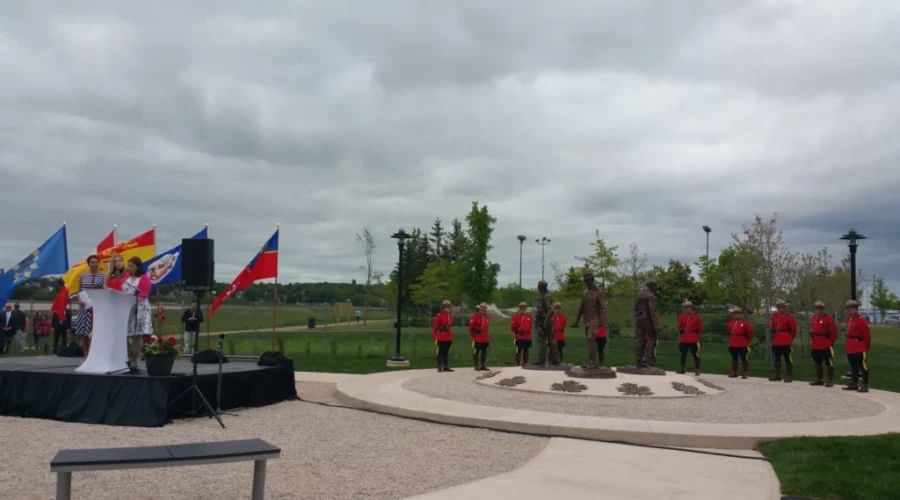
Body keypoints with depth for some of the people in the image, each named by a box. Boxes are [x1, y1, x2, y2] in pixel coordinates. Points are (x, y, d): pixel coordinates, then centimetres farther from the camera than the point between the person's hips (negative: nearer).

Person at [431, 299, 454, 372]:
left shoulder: (450, 316, 12)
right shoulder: (439, 316, -9)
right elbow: (434, 327, -8)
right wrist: (435, 337, -8)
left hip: (448, 338, 7)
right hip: (441, 338, -6)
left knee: (446, 352, 12)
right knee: (440, 352, -1)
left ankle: (446, 367, 16)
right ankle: (440, 367, 3)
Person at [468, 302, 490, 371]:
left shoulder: (487, 317, 11)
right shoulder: (475, 317, -8)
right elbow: (471, 327, -7)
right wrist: (473, 335, -9)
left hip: (485, 339, 6)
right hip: (477, 339, -6)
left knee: (484, 352, 10)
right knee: (476, 352, -1)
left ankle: (483, 366, 17)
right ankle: (476, 366, 5)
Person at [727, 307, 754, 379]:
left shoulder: (746, 323, -2)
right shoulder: (730, 323, 10)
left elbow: (750, 334, 0)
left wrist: (747, 342, 1)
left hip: (742, 345, -5)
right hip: (733, 344, 5)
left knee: (743, 358, -1)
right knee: (734, 358, 12)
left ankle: (744, 373, 4)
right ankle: (734, 372, 19)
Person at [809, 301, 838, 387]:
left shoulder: (829, 319, -11)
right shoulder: (813, 318, 11)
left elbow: (834, 332, -11)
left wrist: (831, 342, -6)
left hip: (826, 345, -7)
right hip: (815, 345, 7)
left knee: (829, 363, -2)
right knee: (817, 362, 14)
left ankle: (831, 381, 2)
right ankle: (819, 380, 24)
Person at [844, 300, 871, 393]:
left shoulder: (861, 320, -14)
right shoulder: (849, 319, 12)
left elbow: (867, 334, -11)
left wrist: (868, 346, -5)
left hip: (860, 348, -9)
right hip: (850, 348, 9)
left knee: (863, 367, -3)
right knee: (853, 367, 15)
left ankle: (865, 386, 1)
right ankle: (854, 384, 23)